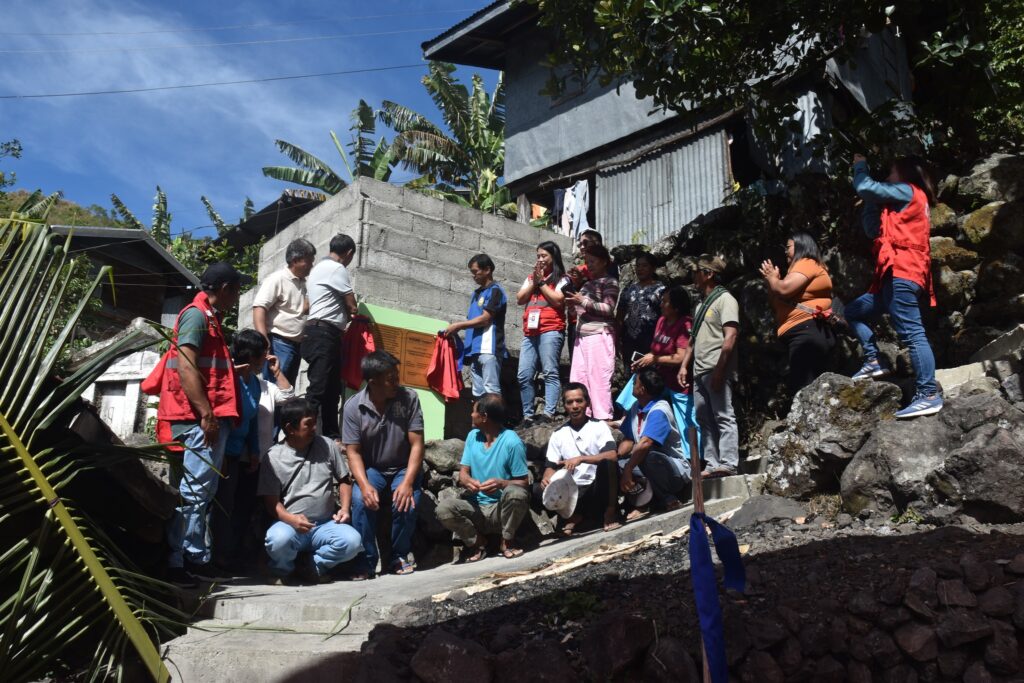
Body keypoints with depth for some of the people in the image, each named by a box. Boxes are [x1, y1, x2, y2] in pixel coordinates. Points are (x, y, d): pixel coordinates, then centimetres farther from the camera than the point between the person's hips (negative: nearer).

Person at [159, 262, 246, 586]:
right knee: (194, 490, -10)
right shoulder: (196, 315, -9)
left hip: (212, 416, 10)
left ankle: (196, 557, 17)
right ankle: (175, 562, -7)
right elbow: (186, 368, -18)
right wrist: (206, 414, -22)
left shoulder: (209, 317, 20)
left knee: (204, 491, 12)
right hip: (201, 419, -10)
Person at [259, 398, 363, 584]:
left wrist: (345, 508, -2)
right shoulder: (274, 457, -1)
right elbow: (272, 501, -3)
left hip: (326, 524, 2)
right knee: (278, 540, -37)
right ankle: (281, 570, 0)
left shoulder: (327, 446, 8)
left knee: (352, 541, -27)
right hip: (290, 523, -2)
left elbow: (344, 480, 16)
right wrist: (291, 519, -23)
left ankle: (315, 567, 2)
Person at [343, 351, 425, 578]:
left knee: (406, 502, -27)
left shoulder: (409, 398, -14)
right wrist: (364, 484, -28)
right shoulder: (353, 406, -12)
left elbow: (417, 444, -14)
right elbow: (353, 452, -10)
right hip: (370, 468, 0)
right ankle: (367, 561, -11)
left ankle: (399, 557, -1)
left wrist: (407, 482, -25)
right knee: (360, 500, -29)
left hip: (403, 467, 0)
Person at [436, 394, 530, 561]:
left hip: (502, 509, -4)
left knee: (516, 493, -36)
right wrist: (467, 481, -22)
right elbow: (463, 472, 3)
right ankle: (477, 541, 2)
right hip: (476, 507, 4)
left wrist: (500, 483, -31)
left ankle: (507, 541, -8)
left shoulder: (512, 442, -12)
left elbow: (522, 483, -11)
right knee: (443, 508, -25)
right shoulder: (472, 436, 5)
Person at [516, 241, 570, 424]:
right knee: (524, 375, 0)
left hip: (551, 330, -6)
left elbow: (558, 300, -8)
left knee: (550, 372, -11)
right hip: (530, 332, 6)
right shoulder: (530, 278, 24)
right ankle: (528, 415, 4)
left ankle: (548, 413, -17)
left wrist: (541, 282, -1)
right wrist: (534, 281, 3)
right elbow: (520, 299, 13)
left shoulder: (561, 279, 8)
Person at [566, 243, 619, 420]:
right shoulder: (588, 283, 22)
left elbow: (608, 308, -11)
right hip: (582, 334, 8)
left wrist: (583, 301, -12)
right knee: (578, 378, 4)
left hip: (599, 334, -8)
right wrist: (574, 304, 9)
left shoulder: (610, 281, 0)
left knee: (599, 377, -10)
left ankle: (602, 418, -8)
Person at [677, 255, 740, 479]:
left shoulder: (725, 299, -5)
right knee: (704, 420, 8)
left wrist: (719, 370, -20)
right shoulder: (703, 304, 22)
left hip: (716, 371, -9)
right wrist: (684, 365, 17)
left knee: (724, 417, -8)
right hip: (699, 372, 9)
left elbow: (730, 337, -15)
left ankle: (728, 464, -9)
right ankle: (712, 465, 11)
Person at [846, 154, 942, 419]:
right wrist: (872, 202, 17)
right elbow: (873, 230, 23)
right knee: (854, 311, 18)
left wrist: (860, 165, 12)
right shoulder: (899, 206, 26)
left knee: (911, 333, -16)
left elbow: (864, 187, -6)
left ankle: (929, 395, -20)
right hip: (894, 277, 11)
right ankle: (874, 361, 9)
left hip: (902, 273, -11)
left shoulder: (907, 191, 1)